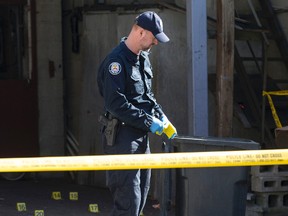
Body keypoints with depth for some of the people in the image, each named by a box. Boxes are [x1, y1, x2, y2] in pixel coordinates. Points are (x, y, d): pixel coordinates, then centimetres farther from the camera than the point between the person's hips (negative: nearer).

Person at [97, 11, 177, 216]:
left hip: (141, 137, 10)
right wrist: (148, 122, -19)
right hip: (122, 137, -10)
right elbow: (116, 104, -23)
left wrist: (161, 115, 8)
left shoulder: (143, 59, 13)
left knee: (141, 195, 14)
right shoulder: (116, 61, -17)